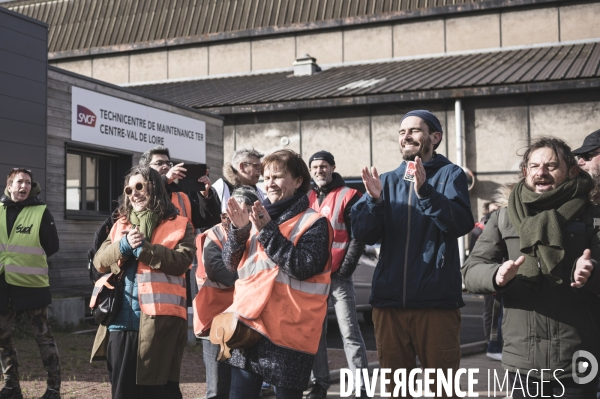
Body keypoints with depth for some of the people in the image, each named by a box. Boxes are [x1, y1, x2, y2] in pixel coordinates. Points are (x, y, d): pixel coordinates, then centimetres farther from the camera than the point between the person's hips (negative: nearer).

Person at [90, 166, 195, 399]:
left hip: (159, 321, -5)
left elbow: (181, 261, -12)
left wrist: (144, 247, -15)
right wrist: (125, 245, -10)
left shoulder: (180, 226, 4)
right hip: (120, 321, 5)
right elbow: (99, 262, 7)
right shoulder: (120, 226, 18)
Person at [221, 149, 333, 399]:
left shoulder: (313, 222, -4)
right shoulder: (259, 216, 12)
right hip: (247, 324, 5)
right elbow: (231, 264, 9)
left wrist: (268, 231, -19)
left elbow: (305, 267, -19)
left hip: (288, 331, -5)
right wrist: (239, 230, -9)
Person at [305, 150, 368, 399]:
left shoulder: (348, 196, -3)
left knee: (349, 332, -6)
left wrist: (343, 271, -12)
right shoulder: (307, 199, 12)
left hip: (337, 276, -5)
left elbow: (358, 237, -7)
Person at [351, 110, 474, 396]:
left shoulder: (450, 174, 2)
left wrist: (425, 191, -28)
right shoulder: (387, 181, 12)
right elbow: (362, 234, 1)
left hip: (436, 299, -4)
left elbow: (462, 223, -16)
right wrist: (374, 199, -16)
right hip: (389, 299, 4)